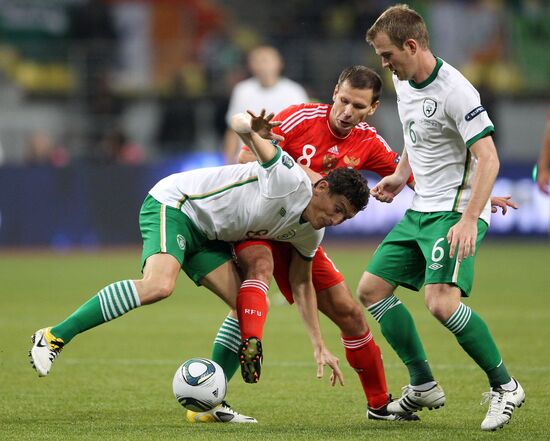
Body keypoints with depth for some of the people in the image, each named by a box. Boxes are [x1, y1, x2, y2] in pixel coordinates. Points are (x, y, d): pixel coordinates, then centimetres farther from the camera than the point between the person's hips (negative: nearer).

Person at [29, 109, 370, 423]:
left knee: (249, 308, -4)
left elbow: (302, 284, 21)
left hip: (205, 235, 9)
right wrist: (251, 128, -50)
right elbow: (239, 123, -24)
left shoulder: (311, 233, 5)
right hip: (172, 204, -9)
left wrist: (319, 346, 16)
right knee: (158, 285, -33)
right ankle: (54, 337, -26)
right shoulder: (291, 180, -21)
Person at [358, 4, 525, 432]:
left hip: (456, 212, -10)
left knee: (441, 300, -26)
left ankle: (504, 387, -9)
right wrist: (400, 174, 17)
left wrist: (469, 221, -32)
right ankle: (423, 386, 17)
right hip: (420, 211, 10)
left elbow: (488, 159, -25)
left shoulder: (454, 91, -21)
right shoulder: (404, 82, 7)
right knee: (371, 289, 8)